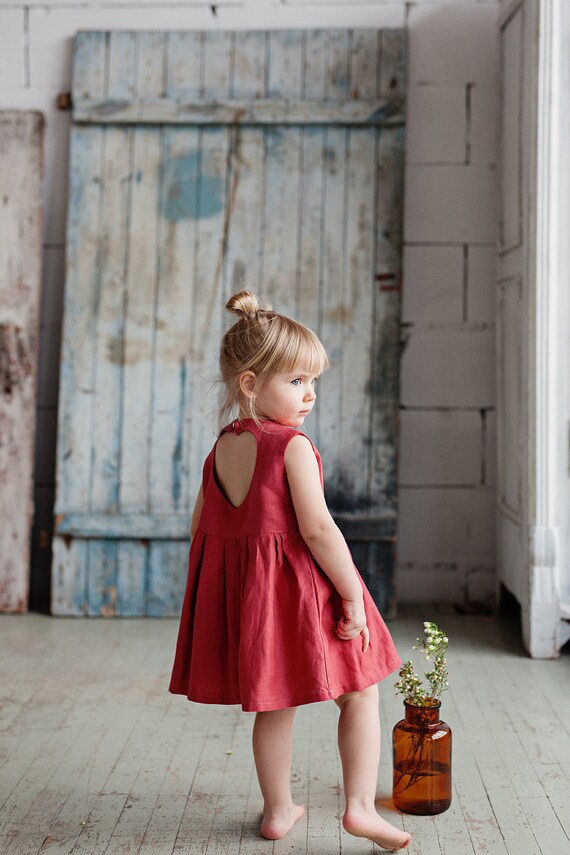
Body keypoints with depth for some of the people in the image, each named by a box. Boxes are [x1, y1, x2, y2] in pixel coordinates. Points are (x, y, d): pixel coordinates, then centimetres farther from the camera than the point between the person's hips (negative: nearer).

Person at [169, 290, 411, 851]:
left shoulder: (220, 450, 6)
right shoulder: (292, 445, -15)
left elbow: (200, 530, 10)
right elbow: (316, 527, -21)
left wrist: (219, 595, 20)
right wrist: (352, 597, -14)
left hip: (241, 590, 7)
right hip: (299, 589, -7)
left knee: (273, 705, 19)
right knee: (360, 694, 9)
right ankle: (360, 805, 5)